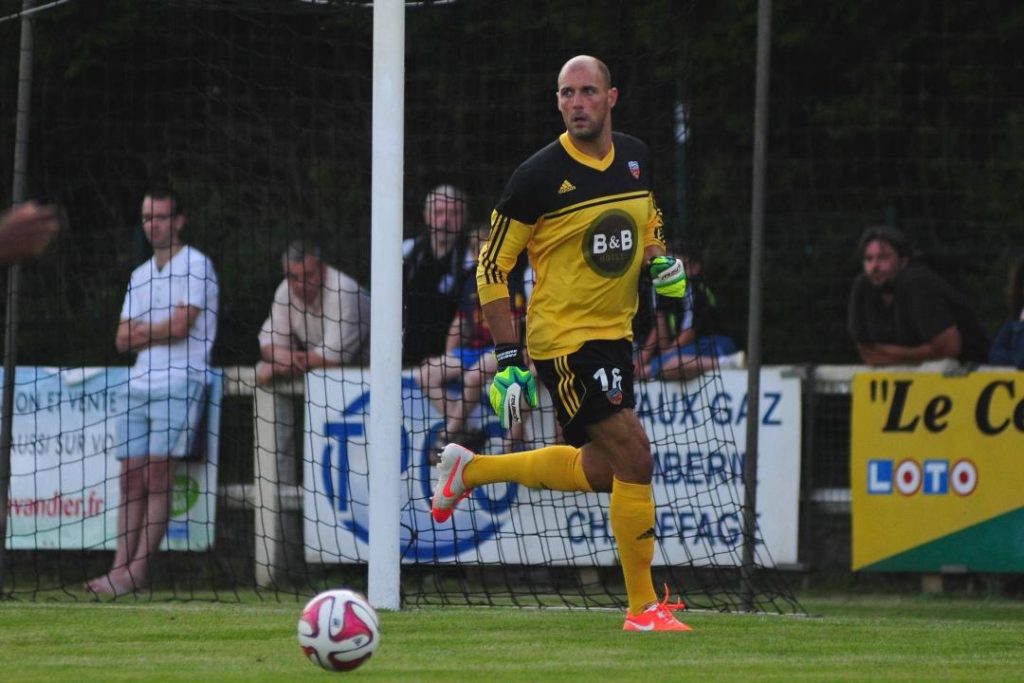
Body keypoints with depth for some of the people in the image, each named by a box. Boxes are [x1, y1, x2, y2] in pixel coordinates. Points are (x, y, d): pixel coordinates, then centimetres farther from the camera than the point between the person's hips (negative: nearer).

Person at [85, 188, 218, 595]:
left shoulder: (194, 265, -2)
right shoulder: (140, 276, 21)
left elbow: (180, 326, -12)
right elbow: (124, 340, 15)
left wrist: (141, 332, 5)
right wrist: (158, 333, -2)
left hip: (179, 382, -7)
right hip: (140, 385, 7)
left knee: (157, 474, -13)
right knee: (131, 477, -1)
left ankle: (136, 572, -16)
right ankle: (121, 566, -4)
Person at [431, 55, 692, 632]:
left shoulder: (636, 157, 4)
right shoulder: (540, 175, -14)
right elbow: (493, 268, -9)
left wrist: (660, 260, 0)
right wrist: (510, 361, -14)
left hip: (615, 334, 8)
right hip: (563, 339, -8)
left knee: (599, 470, 16)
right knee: (634, 456, -14)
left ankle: (470, 470, 35)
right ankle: (643, 607, -4)